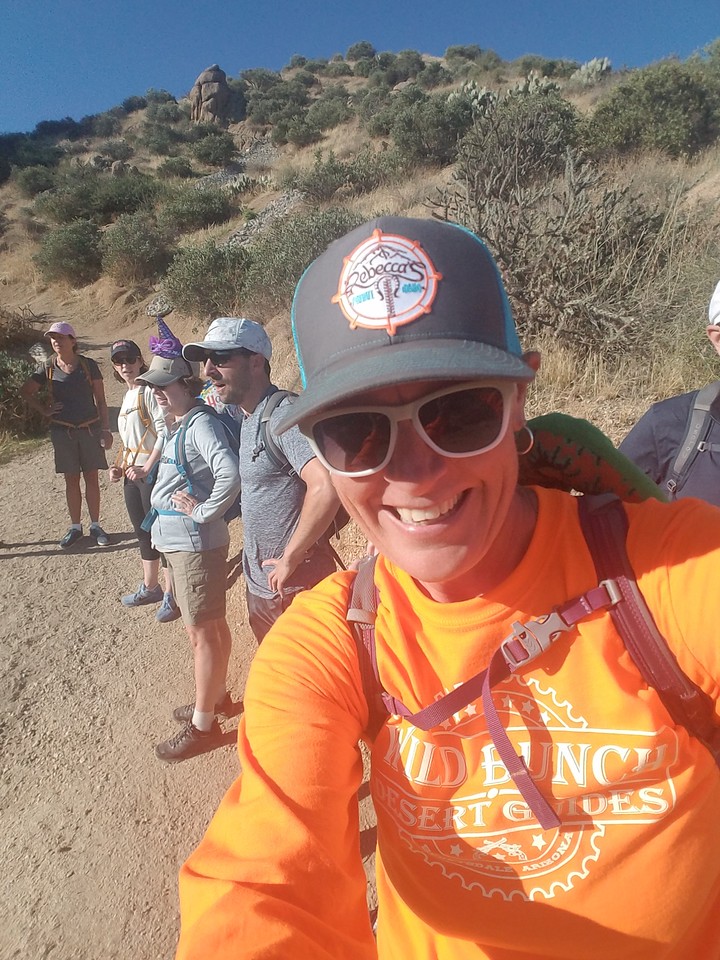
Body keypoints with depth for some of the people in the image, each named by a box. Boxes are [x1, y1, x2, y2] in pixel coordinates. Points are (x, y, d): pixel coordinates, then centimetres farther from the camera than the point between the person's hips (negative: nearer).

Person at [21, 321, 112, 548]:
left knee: (92, 478, 5)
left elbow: (100, 401, -1)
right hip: (62, 432, 1)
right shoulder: (48, 368, 0)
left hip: (90, 429, -1)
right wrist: (45, 410, 1)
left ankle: (95, 526, 17)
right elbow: (25, 391, 12)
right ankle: (75, 527, 20)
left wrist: (106, 430, -5)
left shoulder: (89, 365, -3)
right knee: (71, 480, 9)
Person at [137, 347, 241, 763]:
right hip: (181, 542, 10)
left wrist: (203, 511, -23)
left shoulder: (202, 424, -18)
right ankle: (216, 696, 37)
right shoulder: (180, 425, 13)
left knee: (202, 631, 1)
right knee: (212, 625, 20)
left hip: (195, 544, -10)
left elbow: (230, 474, -33)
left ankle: (203, 723, 15)